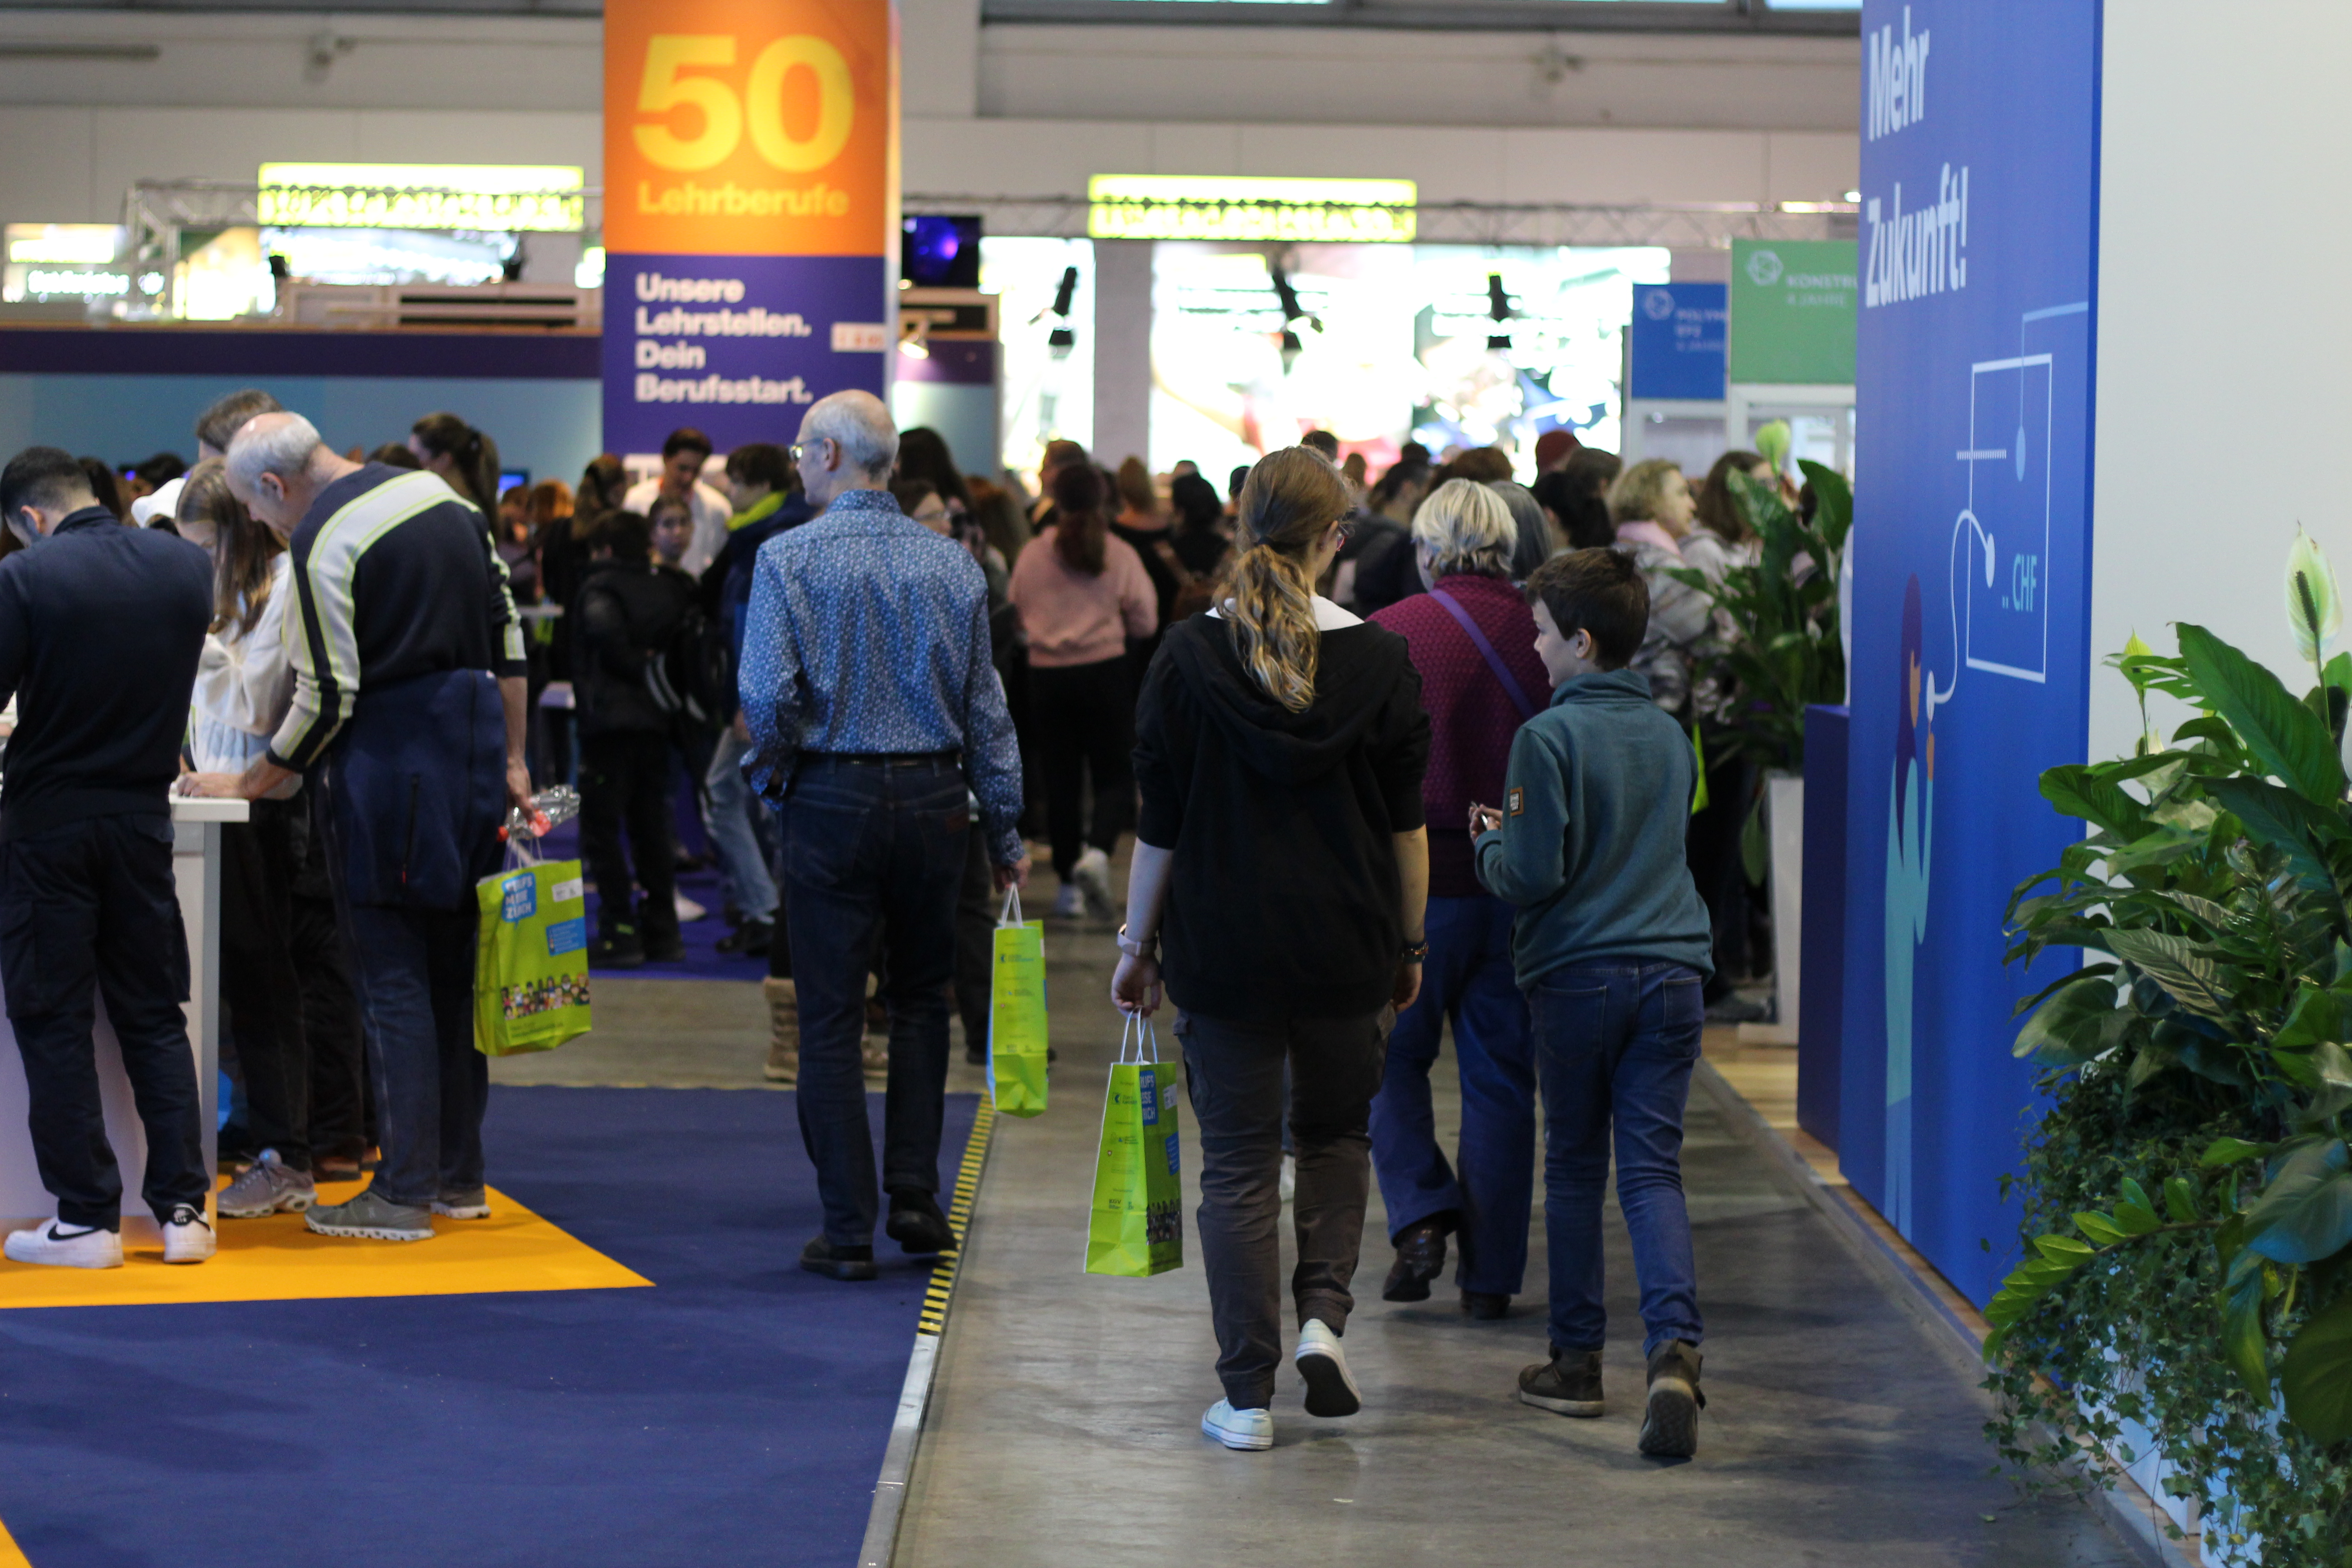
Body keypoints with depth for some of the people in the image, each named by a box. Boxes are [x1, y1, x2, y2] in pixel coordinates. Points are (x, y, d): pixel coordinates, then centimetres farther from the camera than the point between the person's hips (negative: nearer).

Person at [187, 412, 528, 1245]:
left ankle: (406, 1193, -2)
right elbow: (505, 632, 13)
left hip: (386, 768, -8)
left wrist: (250, 782, -2)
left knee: (392, 983, -3)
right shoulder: (441, 496, 10)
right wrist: (510, 760, 18)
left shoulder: (322, 544, -13)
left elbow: (327, 700, -15)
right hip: (471, 754, 8)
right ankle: (458, 1175, 20)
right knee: (452, 971, 14)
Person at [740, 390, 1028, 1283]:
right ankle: (915, 1194, 11)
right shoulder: (953, 564, 4)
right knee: (922, 998, 18)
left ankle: (848, 1232, 3)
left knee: (831, 1019, 3)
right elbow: (985, 708, 7)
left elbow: (766, 696, -16)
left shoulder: (789, 559, -7)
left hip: (832, 799, -3)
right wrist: (1006, 833, 12)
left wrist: (770, 773, 4)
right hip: (934, 798, 3)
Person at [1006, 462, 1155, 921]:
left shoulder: (1031, 556, -2)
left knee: (1061, 779, 10)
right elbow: (1145, 622, -1)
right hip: (1105, 672, -2)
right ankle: (1097, 852, -23)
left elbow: (1015, 615, 6)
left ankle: (1068, 884, 12)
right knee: (1115, 775, 4)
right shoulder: (1120, 556, -6)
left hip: (1047, 675, 2)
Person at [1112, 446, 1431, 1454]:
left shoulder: (1190, 658, -6)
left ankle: (1247, 1396, 4)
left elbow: (1161, 825, -3)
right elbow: (1406, 821, 1)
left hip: (1223, 947, -1)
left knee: (1238, 1161, 5)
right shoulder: (1378, 660, -4)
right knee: (1336, 1134, 21)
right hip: (1347, 948, 1)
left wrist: (1136, 942, 7)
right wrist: (1410, 943, 11)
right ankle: (1323, 1313, 1)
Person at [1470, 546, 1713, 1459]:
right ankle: (1674, 1347, -18)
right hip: (1671, 969, 4)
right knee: (1654, 1168, 1)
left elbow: (1534, 873, -14)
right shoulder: (1671, 737, 9)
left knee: (1575, 1169, 10)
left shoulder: (1551, 736, -10)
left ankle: (1577, 1359, 18)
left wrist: (1488, 842, 7)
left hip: (1577, 974, -4)